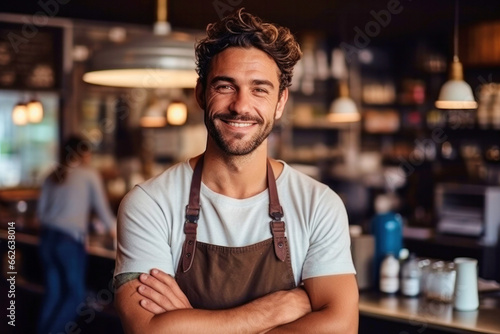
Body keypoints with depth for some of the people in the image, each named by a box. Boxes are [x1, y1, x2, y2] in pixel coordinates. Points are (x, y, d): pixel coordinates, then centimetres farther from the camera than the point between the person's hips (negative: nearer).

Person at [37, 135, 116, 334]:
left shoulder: (52, 177, 14)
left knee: (53, 292, 14)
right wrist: (114, 229, 22)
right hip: (69, 241, -5)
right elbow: (102, 209, 4)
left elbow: (41, 211, 15)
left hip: (47, 238, 6)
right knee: (76, 294, 6)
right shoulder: (89, 175, 1)